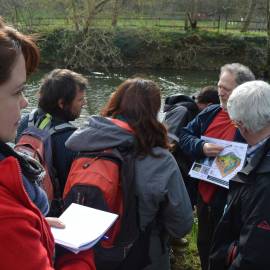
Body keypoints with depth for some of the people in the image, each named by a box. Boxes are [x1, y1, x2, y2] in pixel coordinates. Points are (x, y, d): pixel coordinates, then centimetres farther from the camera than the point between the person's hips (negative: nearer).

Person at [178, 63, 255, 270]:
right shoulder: (211, 113, 3)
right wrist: (201, 148, -17)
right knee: (204, 244, 26)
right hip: (205, 194, 6)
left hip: (231, 201, -6)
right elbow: (184, 136, 3)